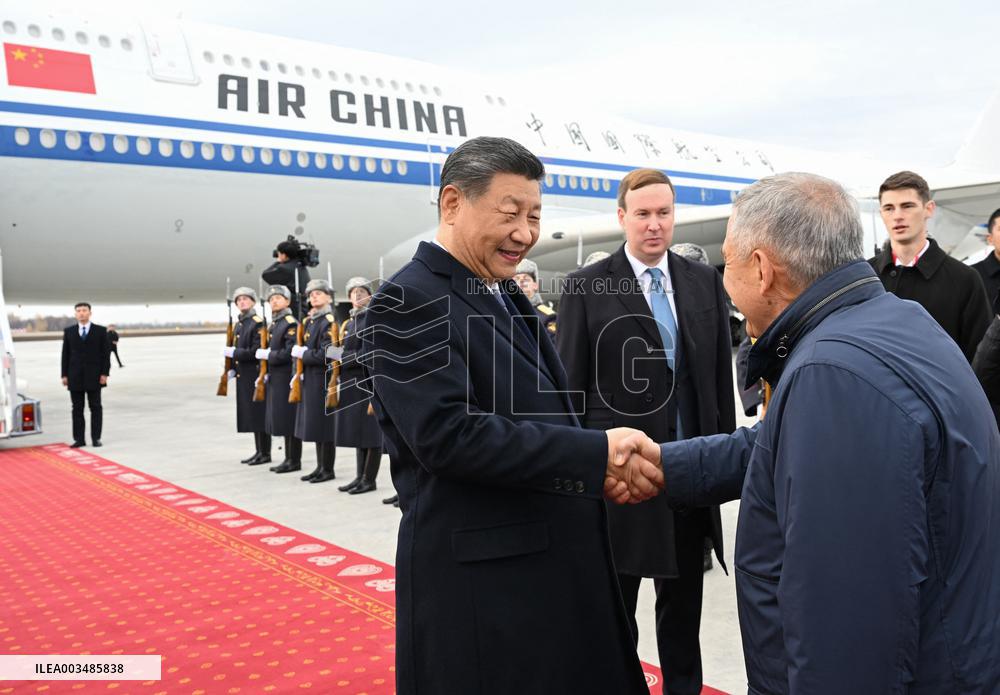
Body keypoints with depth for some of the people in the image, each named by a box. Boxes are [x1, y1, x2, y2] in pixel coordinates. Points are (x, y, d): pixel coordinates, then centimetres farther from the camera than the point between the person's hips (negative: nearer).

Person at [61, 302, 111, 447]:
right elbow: (65, 354, 8)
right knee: (77, 408, 3)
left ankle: (96, 438, 6)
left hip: (94, 376, -2)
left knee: (96, 407, 1)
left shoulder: (100, 331, 2)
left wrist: (104, 374, -8)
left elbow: (106, 353, -1)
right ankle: (79, 439, 6)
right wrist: (64, 375, 1)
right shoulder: (68, 331, 8)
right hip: (75, 376, 2)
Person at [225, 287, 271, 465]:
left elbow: (257, 351, -18)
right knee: (250, 414, 12)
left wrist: (234, 353, -15)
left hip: (255, 375, -9)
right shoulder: (238, 324, 15)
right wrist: (233, 368, 9)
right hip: (243, 376, 9)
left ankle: (265, 453, 3)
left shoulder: (258, 323, -11)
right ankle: (259, 451, 20)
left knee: (259, 413, -4)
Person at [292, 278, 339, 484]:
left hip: (324, 379, -9)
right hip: (310, 379, 9)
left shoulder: (329, 321, -12)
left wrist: (303, 355, -11)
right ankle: (320, 466, 21)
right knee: (315, 424, 13)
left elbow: (325, 354, -19)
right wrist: (300, 352, 3)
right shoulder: (309, 321, 14)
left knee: (324, 424, -2)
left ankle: (328, 469, 6)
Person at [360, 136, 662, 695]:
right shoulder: (408, 303, -14)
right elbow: (447, 434, -25)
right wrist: (597, 454, -23)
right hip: (479, 576, -8)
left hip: (558, 560, 8)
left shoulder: (508, 296, 13)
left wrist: (599, 473, -3)